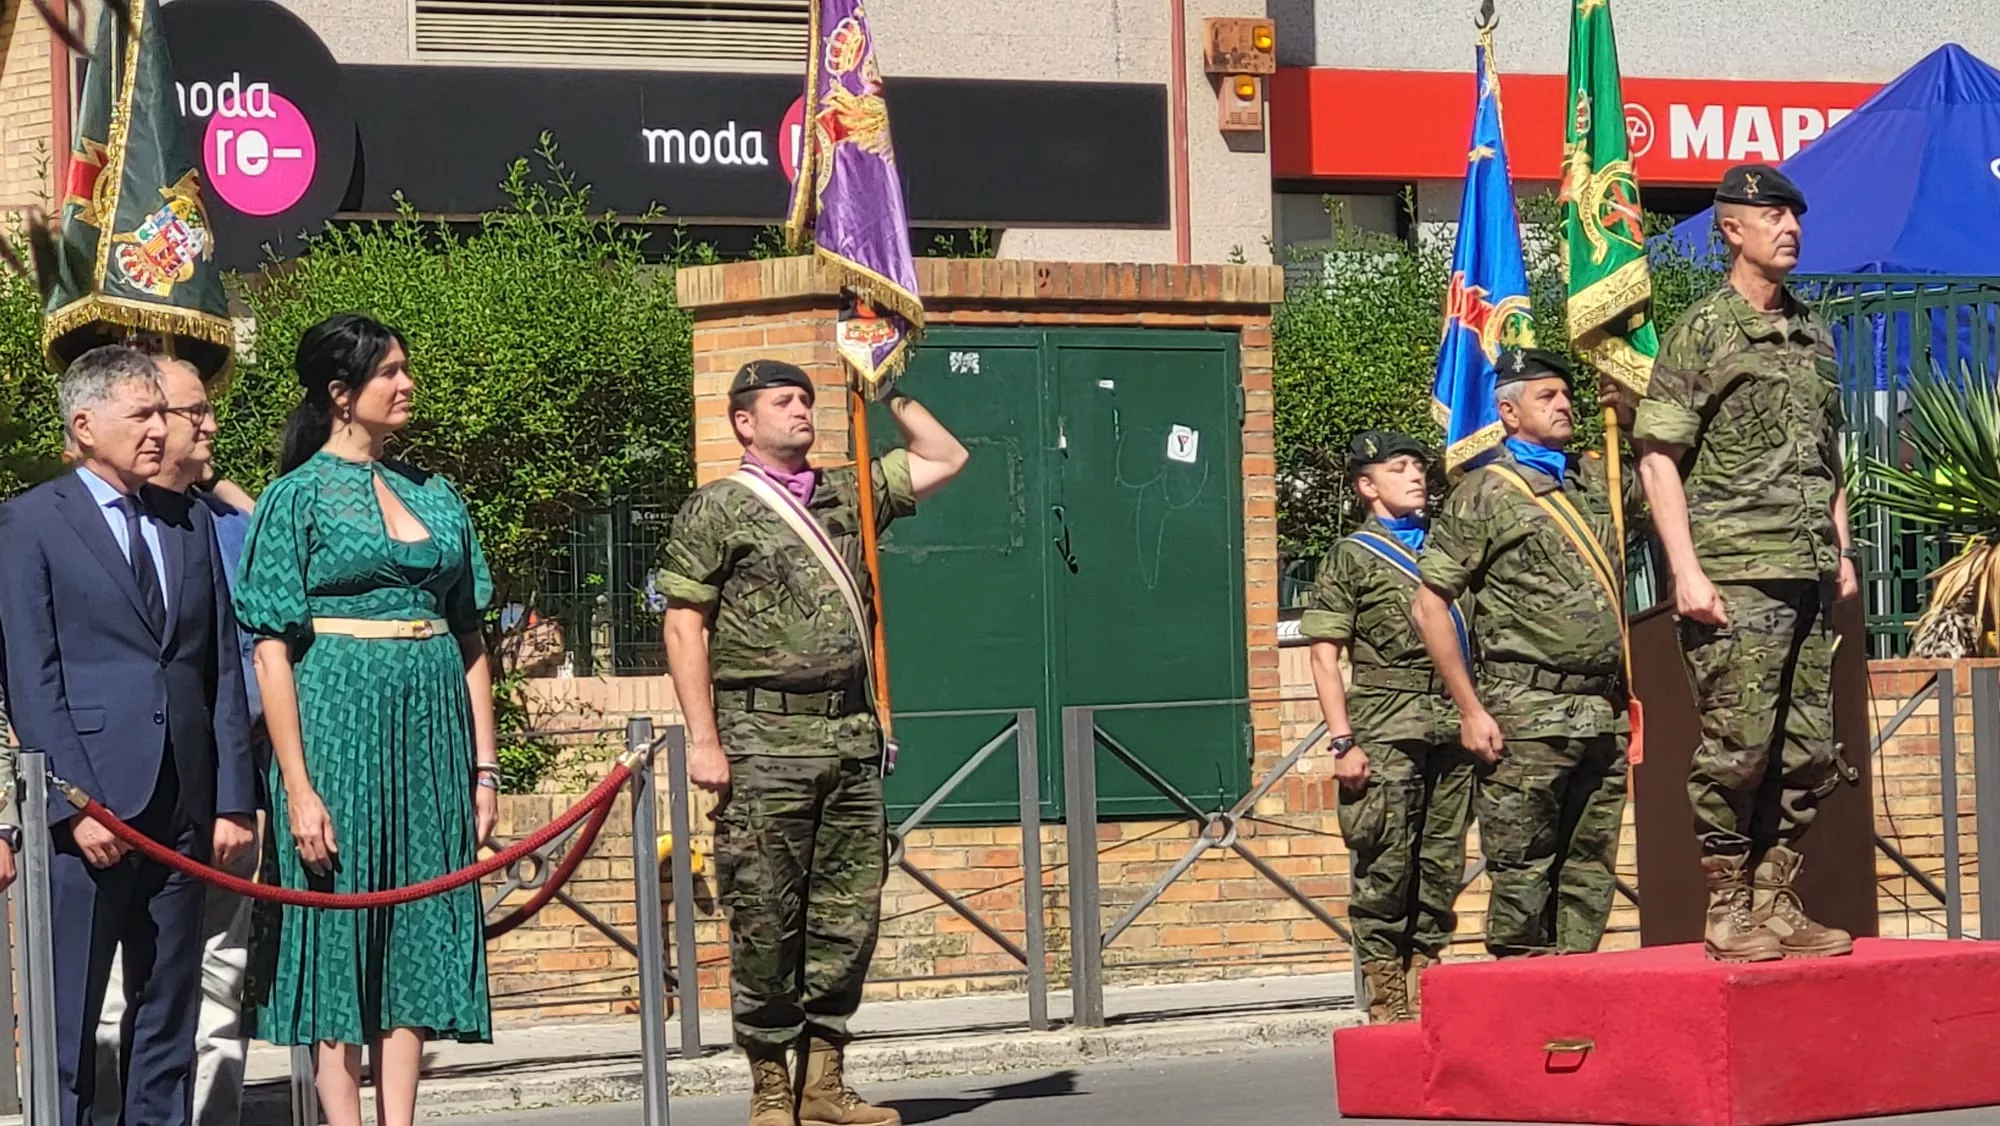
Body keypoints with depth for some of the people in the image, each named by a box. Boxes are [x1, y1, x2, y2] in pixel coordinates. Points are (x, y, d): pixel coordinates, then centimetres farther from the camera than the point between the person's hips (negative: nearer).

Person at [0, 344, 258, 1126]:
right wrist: (76, 805, -14)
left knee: (170, 1016, 8)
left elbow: (225, 671, 13)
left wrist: (234, 799, 4)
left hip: (183, 813, 5)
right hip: (88, 814, -5)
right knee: (68, 1020, 0)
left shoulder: (193, 525, 15)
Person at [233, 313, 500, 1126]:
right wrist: (298, 786, -15)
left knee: (415, 936, 5)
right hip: (341, 722, -5)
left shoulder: (434, 496, 13)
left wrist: (484, 766, 7)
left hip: (432, 725, 5)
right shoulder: (298, 497, -3)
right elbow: (272, 650, -8)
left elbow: (470, 638, 13)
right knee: (338, 932, -3)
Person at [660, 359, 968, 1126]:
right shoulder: (716, 510, 1)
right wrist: (703, 739, -10)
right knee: (766, 923, -3)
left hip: (851, 735, 5)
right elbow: (684, 629, -3)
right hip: (765, 739, -5)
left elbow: (944, 458, 23)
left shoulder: (845, 497, 16)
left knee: (848, 916, 4)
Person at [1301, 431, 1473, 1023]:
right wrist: (1344, 742, -9)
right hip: (1385, 727, -5)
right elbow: (1325, 656, 0)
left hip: (1451, 724, 5)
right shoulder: (1351, 557, 4)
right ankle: (1387, 1001, -3)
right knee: (1385, 865, -6)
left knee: (1443, 862, 4)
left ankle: (1425, 990, 12)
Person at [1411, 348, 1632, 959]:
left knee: (1590, 869, 8)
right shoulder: (1484, 493, -1)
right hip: (1528, 718, -6)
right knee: (1523, 874, -6)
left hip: (1605, 713, 6)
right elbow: (1429, 606, -4)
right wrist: (1470, 709, -9)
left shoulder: (1597, 479, 16)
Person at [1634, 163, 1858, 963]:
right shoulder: (1700, 332, -2)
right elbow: (1658, 456, -7)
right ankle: (1728, 912, 1)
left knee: (1808, 751, 5)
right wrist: (1685, 569, -14)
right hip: (1736, 576, -7)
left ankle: (1776, 902, 13)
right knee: (1737, 747, -7)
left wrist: (1842, 553, 17)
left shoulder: (1812, 336, 18)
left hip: (1809, 576, 7)